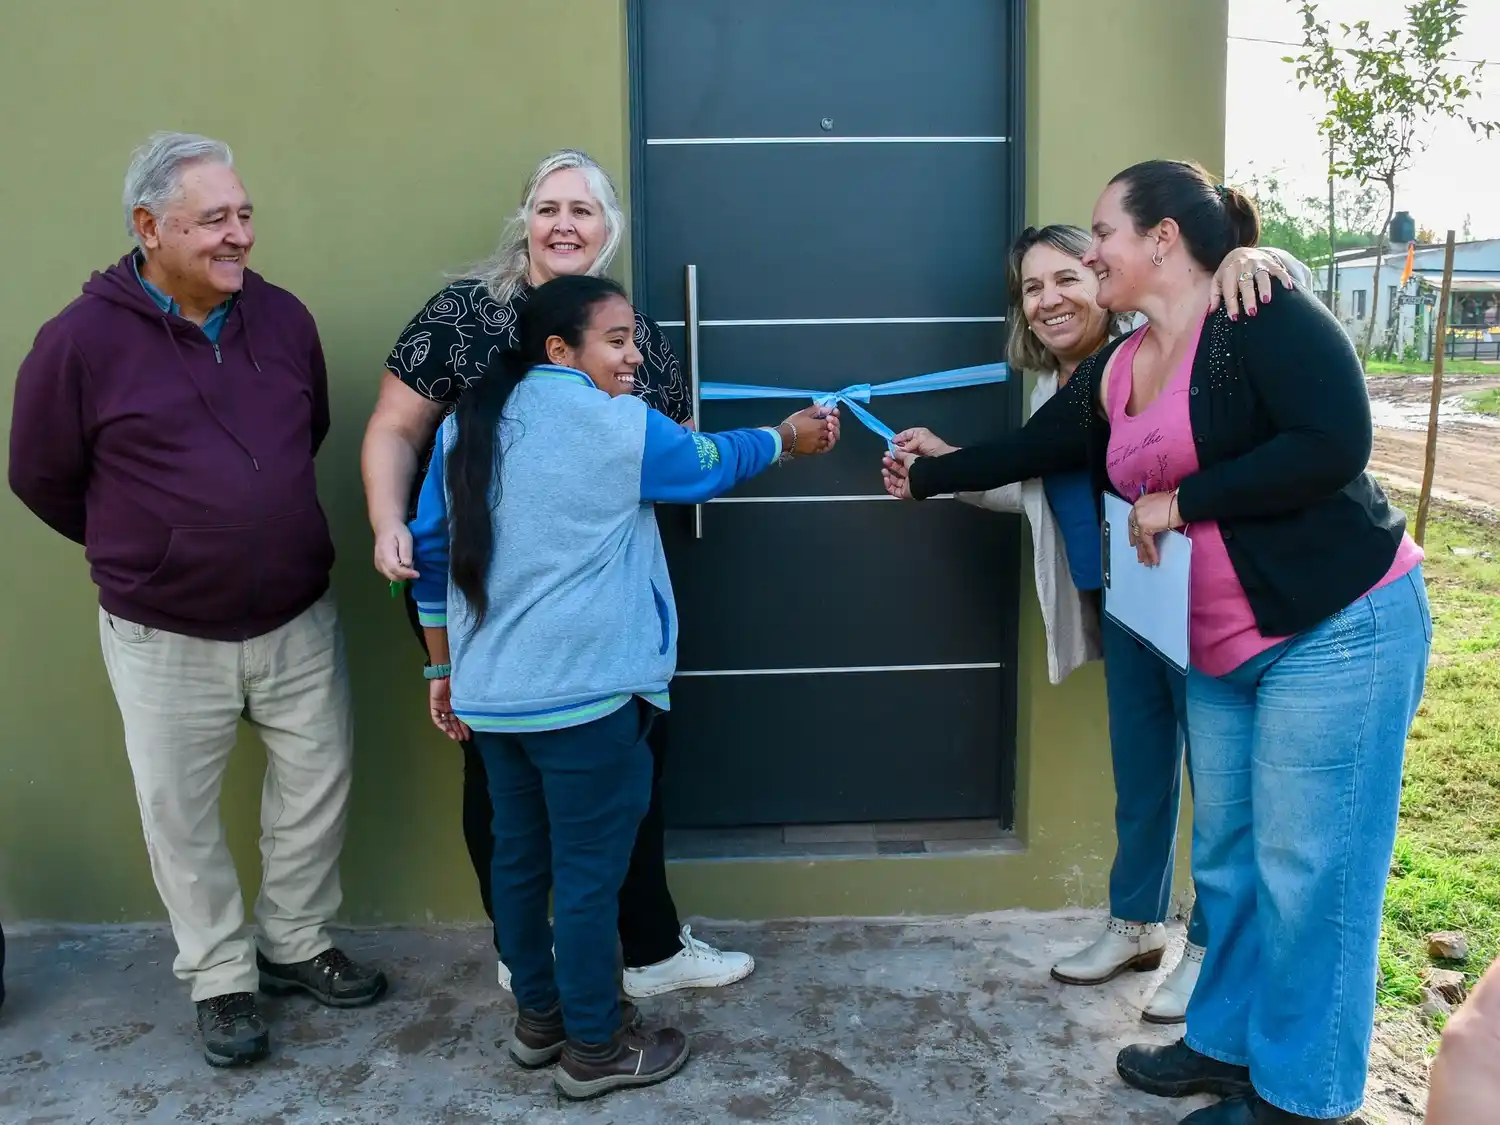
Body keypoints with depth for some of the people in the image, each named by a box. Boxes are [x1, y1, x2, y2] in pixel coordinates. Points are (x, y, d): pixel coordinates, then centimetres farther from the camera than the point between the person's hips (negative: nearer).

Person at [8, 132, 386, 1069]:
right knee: (182, 817, 10)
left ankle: (299, 945, 36)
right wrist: (144, 548, 8)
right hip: (164, 640, -3)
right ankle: (222, 980, 31)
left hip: (300, 620, 3)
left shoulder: (283, 316, -2)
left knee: (318, 787, 13)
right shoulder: (83, 338, -14)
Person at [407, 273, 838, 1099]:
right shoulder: (618, 425, -9)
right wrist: (786, 437, 27)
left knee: (518, 858, 18)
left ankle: (537, 1017, 34)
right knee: (589, 874, 6)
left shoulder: (467, 425, 8)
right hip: (584, 694, -7)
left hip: (491, 692, 7)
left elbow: (430, 550, 10)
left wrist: (444, 670, 18)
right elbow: (707, 466, 8)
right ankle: (594, 1048, 20)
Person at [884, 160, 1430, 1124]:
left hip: (1339, 632, -7)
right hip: (1219, 651, 8)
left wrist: (1180, 500, -19)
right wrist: (926, 476, 29)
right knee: (1226, 861, 16)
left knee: (1307, 872, 1)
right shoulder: (1114, 370, 8)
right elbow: (1033, 450, 21)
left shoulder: (1266, 317, -14)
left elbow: (1334, 446, -25)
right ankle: (1226, 1043, 34)